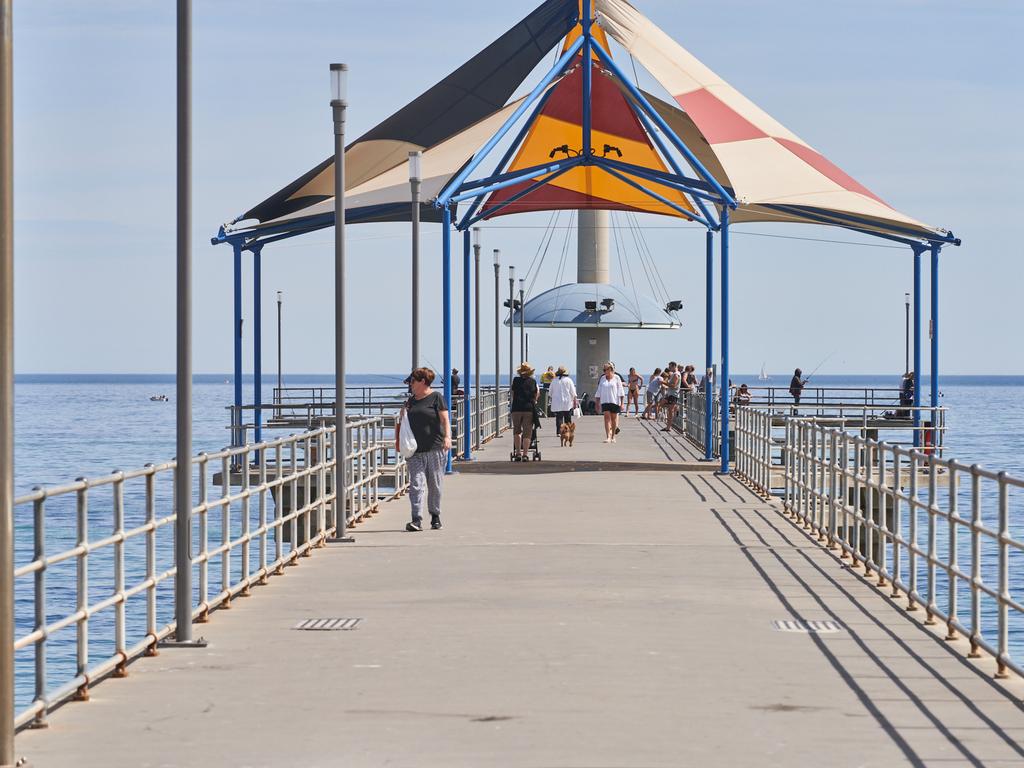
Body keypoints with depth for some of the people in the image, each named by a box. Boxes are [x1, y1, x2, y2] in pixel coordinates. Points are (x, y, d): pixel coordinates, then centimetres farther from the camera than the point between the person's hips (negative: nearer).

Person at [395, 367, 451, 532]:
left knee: (435, 485, 5)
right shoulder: (410, 400, 16)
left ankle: (435, 516, 20)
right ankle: (417, 520, -14)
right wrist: (399, 441, 12)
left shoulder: (436, 397, -1)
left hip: (435, 449, -4)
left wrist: (447, 437, -20)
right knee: (416, 484, -8)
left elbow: (445, 419, -7)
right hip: (416, 451, 4)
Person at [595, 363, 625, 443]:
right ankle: (608, 437, -16)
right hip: (605, 401, 2)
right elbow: (599, 391, 14)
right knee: (607, 418, -10)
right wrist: (597, 402, 10)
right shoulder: (602, 379, 9)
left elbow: (620, 391, -2)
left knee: (614, 418, 6)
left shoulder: (616, 378, 0)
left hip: (614, 401, -2)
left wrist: (621, 403, -7)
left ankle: (613, 437, 20)